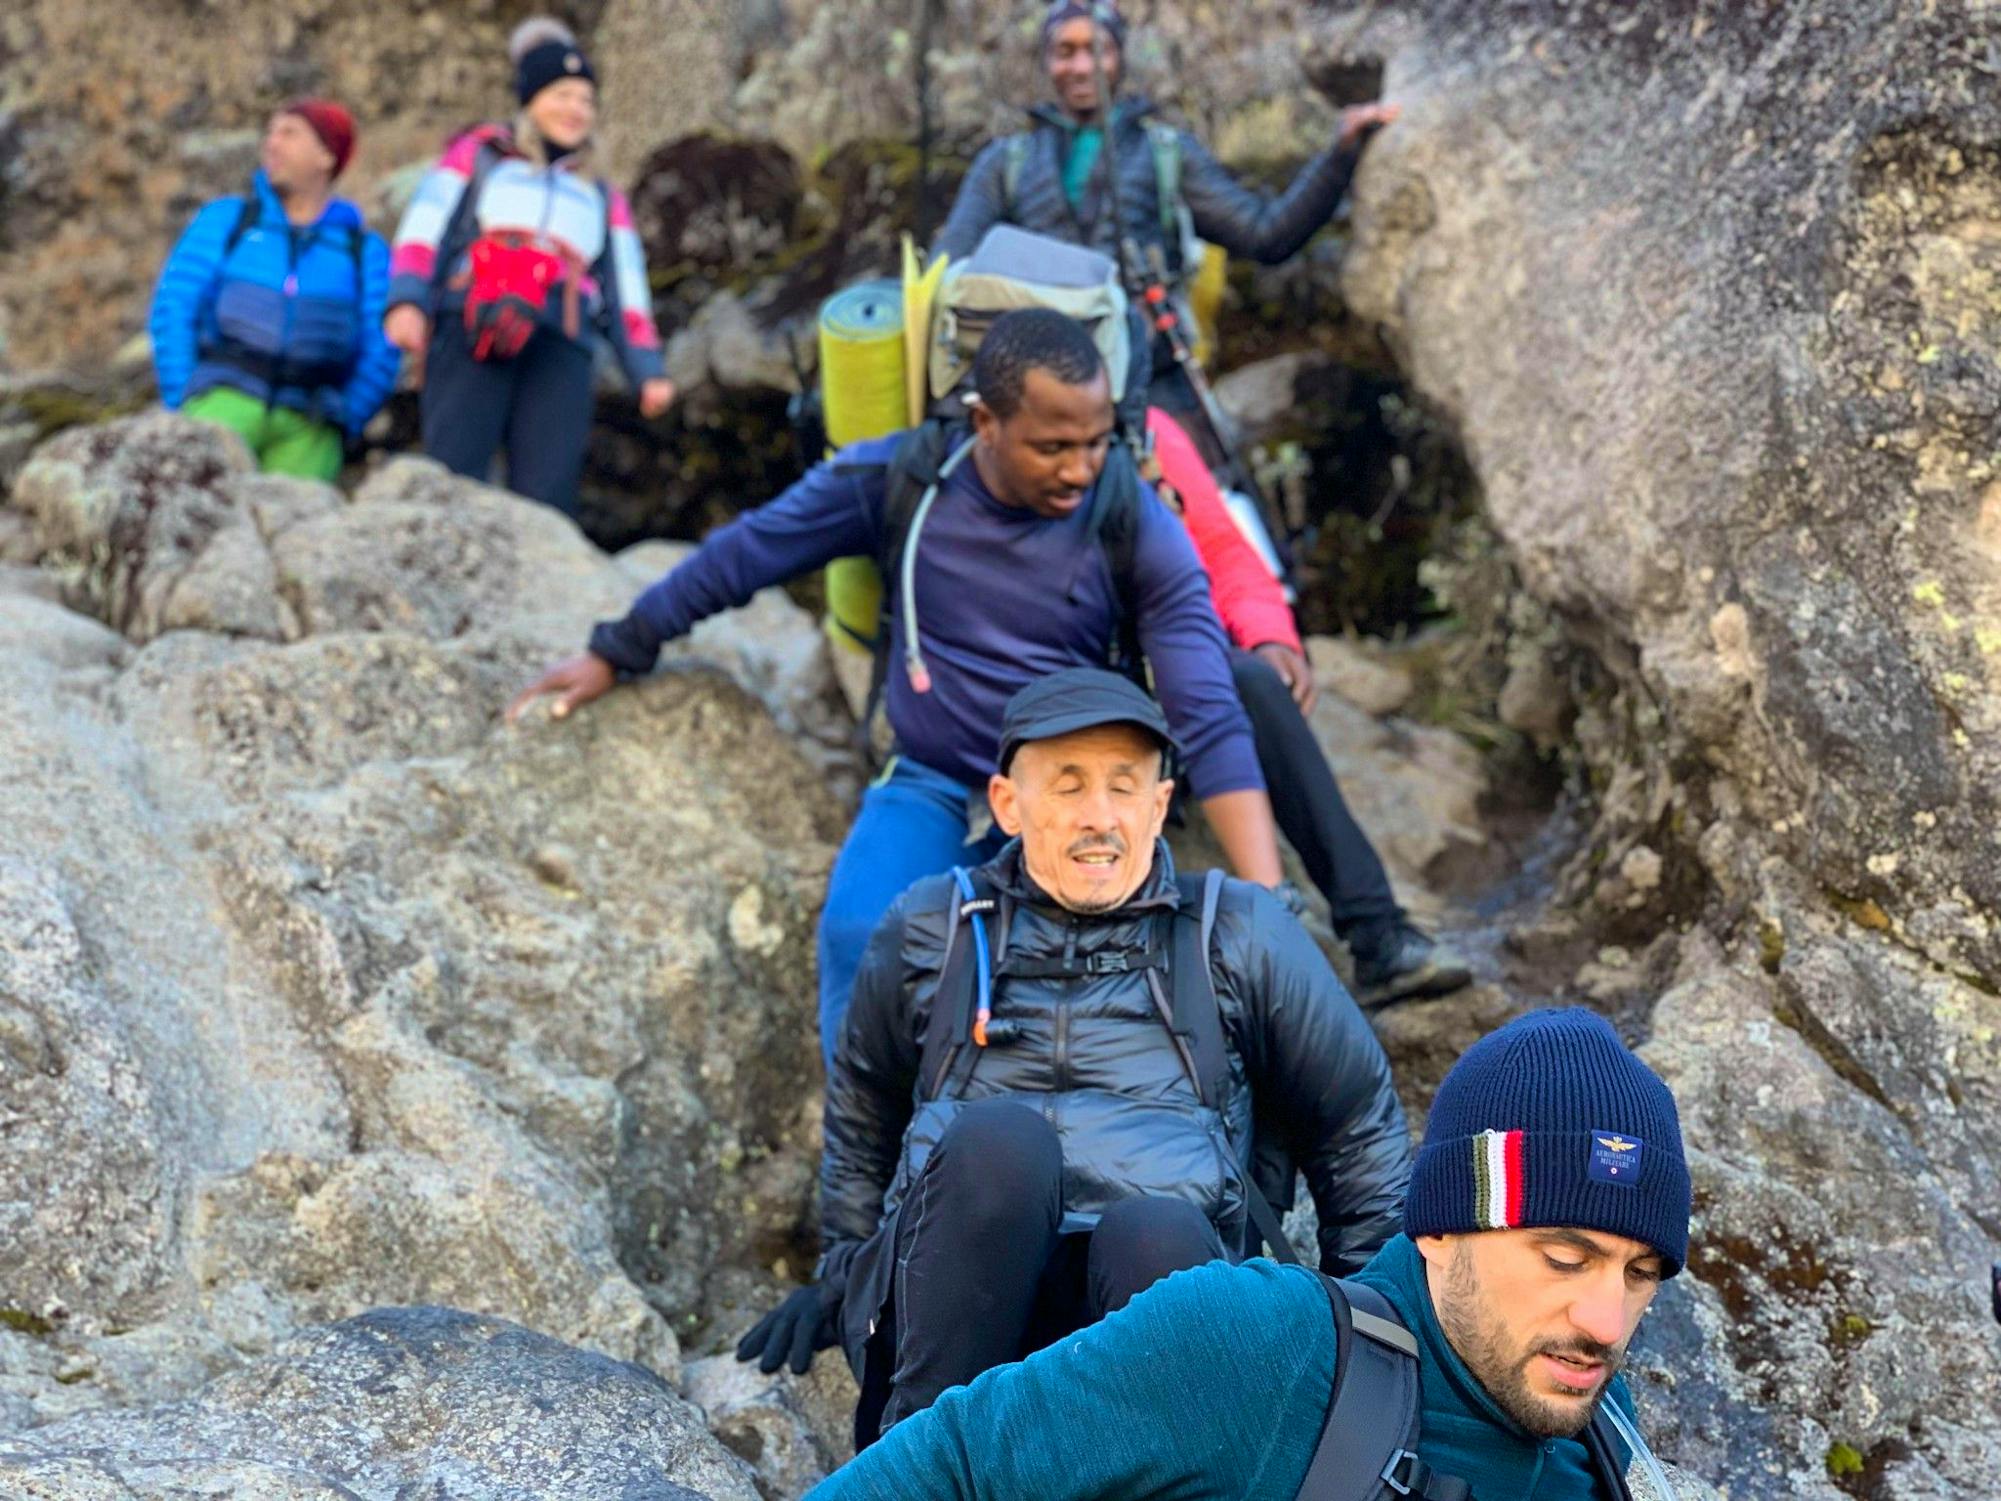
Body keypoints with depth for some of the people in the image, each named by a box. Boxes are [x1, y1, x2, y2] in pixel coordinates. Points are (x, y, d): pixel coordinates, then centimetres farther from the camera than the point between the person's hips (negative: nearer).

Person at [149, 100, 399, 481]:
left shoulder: (365, 250, 11)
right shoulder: (224, 220, 12)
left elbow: (379, 358, 5)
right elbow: (172, 310, 4)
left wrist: (334, 435, -3)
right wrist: (183, 411, -5)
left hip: (304, 433, 1)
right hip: (226, 402, -1)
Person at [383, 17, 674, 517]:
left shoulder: (603, 199, 31)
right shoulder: (479, 154, 23)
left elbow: (626, 291, 23)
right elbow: (424, 228, 10)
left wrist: (647, 370, 7)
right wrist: (407, 302, -9)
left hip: (560, 345, 2)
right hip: (473, 331, -2)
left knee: (545, 499, -14)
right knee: (453, 481, -19)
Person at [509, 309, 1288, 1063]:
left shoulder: (1142, 534, -12)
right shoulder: (896, 479, -9)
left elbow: (1210, 724, -16)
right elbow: (745, 553, 5)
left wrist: (1268, 909, -26)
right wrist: (613, 654, 14)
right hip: (930, 786, 1)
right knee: (859, 937, -28)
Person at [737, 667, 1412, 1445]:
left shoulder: (1239, 936, 15)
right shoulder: (930, 931, 16)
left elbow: (1358, 1125, 22)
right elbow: (863, 1113, 32)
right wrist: (843, 1277, 31)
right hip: (959, 1302, 1)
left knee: (1157, 1231, -36)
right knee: (998, 1137, -32)